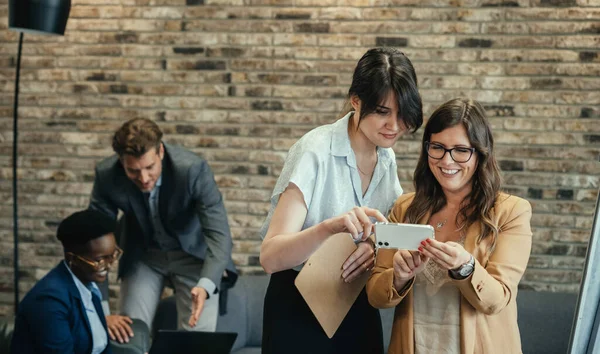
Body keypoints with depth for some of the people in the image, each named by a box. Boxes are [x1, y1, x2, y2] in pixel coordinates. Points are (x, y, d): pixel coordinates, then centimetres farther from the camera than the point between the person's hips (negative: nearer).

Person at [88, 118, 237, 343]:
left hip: (193, 254, -2)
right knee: (128, 335, -8)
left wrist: (205, 285, -51)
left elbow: (219, 235, -32)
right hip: (143, 255, 2)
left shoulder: (193, 169, -32)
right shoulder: (107, 175, -24)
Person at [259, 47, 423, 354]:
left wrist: (377, 245, -15)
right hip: (299, 312, -6)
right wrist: (329, 227, -44)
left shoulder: (387, 158, -1)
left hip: (359, 310, 6)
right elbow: (270, 257, -27)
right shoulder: (316, 152, -20)